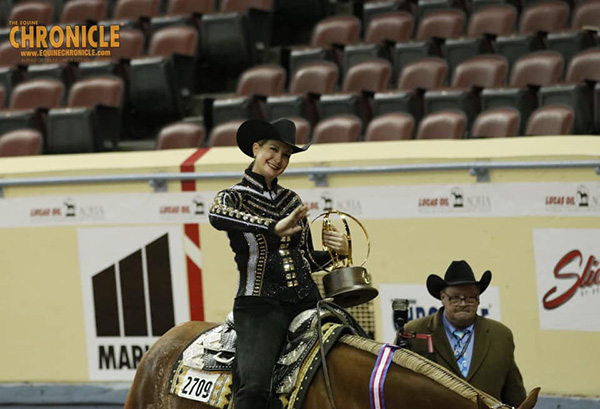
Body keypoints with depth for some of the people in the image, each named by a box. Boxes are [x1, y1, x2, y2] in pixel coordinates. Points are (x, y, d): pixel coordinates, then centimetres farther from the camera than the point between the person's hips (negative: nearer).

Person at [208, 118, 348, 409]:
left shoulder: (291, 200, 18)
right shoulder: (234, 197, 1)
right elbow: (216, 215, -26)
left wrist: (339, 251, 4)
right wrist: (273, 227, -35)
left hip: (307, 300, 6)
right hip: (260, 305, -6)